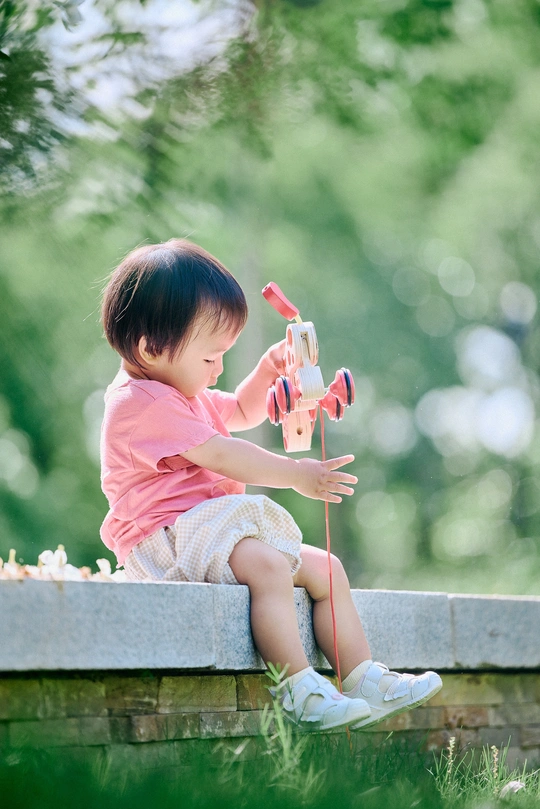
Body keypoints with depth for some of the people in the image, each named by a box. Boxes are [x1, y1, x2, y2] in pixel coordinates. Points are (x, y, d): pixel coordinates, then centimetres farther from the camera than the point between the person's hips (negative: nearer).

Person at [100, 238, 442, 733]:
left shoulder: (183, 395, 20)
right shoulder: (142, 404, -16)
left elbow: (241, 412, 37)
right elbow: (221, 455, -21)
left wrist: (268, 371, 18)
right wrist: (296, 475, -17)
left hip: (208, 529, 11)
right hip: (166, 539, -11)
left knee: (324, 568, 7)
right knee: (267, 564, -35)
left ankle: (364, 679, 7)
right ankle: (299, 690, -38)